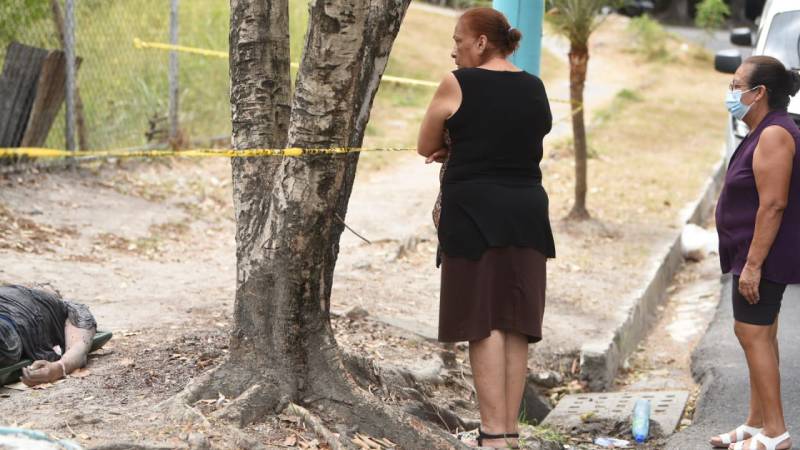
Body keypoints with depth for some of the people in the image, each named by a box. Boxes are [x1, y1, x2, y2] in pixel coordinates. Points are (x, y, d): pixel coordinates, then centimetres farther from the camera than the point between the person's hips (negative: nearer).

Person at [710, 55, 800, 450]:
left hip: (765, 255, -11)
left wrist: (753, 264, -26)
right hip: (757, 255, 11)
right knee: (759, 335, 13)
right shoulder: (765, 133, 15)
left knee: (753, 332, -9)